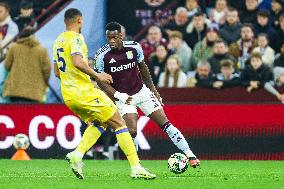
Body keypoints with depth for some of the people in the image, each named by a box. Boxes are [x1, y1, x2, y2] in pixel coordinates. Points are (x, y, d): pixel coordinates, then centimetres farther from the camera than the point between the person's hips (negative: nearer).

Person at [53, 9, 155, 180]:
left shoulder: (58, 41, 15)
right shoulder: (76, 38, -11)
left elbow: (57, 72, 21)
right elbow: (77, 62, -26)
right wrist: (97, 76, -17)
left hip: (68, 95, 9)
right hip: (84, 92, -9)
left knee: (99, 124, 22)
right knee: (119, 124, -1)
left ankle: (77, 154, 0)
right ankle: (136, 168, -7)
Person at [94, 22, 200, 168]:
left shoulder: (134, 47, -8)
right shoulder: (102, 56, -15)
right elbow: (101, 81, -8)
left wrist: (153, 90, 14)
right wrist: (118, 95, -22)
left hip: (142, 91, 2)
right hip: (123, 97, -2)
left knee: (164, 123, -3)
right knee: (132, 131, -20)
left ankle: (190, 155, 1)